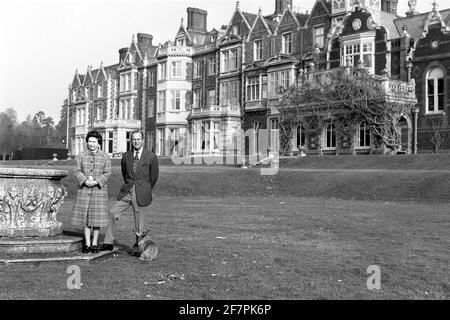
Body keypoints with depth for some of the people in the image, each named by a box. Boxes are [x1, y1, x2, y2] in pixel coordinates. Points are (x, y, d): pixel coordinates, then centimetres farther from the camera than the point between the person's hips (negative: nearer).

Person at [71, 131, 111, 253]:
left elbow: (107, 173, -2)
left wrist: (96, 182, -15)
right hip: (84, 189, 2)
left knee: (97, 216, 0)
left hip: (99, 189, -1)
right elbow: (77, 171, 3)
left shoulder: (105, 157, 2)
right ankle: (87, 243, 10)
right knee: (85, 216, 2)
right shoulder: (82, 156, 7)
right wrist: (85, 181, -14)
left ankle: (95, 243, 10)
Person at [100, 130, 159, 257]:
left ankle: (137, 248, 15)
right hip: (126, 192, 3)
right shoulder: (126, 156, 8)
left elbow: (154, 176, 7)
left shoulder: (151, 156, -2)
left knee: (140, 224, 1)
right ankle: (108, 243, 4)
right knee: (113, 212, -6)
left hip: (142, 194, -3)